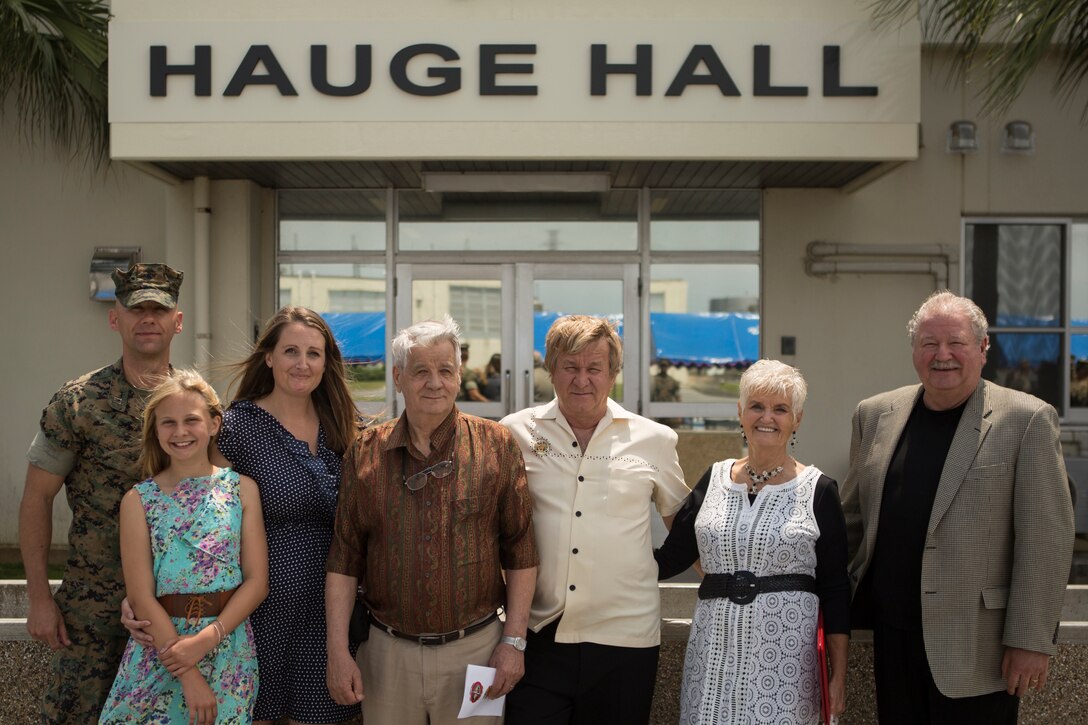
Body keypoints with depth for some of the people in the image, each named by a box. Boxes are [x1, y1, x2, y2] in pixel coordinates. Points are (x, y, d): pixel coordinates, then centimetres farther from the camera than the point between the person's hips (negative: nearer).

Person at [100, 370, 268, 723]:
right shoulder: (138, 500, -1)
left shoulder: (242, 488, 0)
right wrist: (189, 676, -14)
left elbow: (257, 581, -3)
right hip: (159, 647, 0)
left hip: (229, 649, 0)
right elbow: (141, 596, -7)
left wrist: (207, 639, -16)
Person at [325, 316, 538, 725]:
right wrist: (338, 650, -2)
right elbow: (344, 558, 2)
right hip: (387, 652, 1)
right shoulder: (365, 452, 1)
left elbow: (520, 552, -2)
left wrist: (514, 641, -5)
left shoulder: (496, 446, -3)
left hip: (475, 648, -1)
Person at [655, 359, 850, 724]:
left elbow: (835, 589, -1)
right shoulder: (714, 479, 7)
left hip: (784, 660, -2)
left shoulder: (818, 490, -2)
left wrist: (839, 675, -3)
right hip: (713, 653, 3)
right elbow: (668, 558, 8)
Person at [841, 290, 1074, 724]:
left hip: (975, 645, -4)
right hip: (893, 634, 4)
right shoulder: (875, 415, 7)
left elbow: (1046, 537, -9)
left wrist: (1032, 640, -11)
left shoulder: (1027, 420, -7)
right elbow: (853, 517, 15)